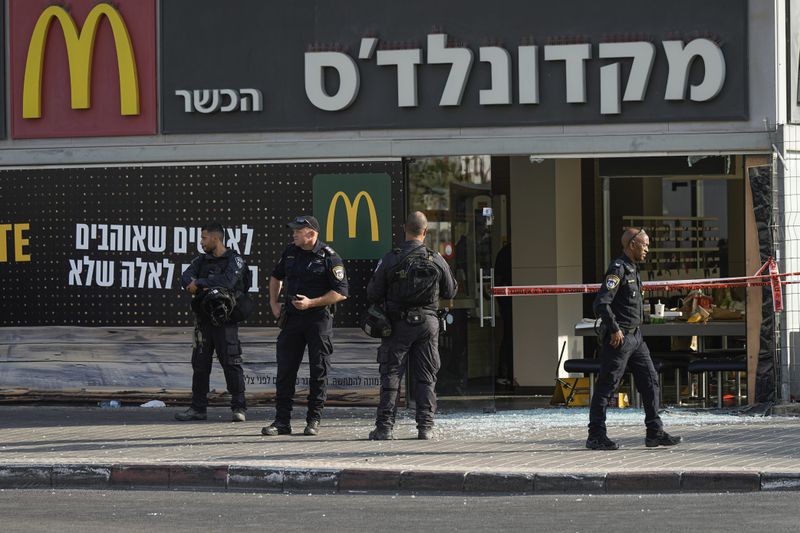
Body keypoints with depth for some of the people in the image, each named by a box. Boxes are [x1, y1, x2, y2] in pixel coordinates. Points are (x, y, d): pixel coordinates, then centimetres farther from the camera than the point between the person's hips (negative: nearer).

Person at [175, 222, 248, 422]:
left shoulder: (234, 260, -2)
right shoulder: (202, 260, 16)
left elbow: (228, 280, -20)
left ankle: (239, 408, -6)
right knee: (200, 364, 6)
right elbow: (185, 278, 3)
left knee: (231, 363, -8)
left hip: (224, 320, -6)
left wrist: (199, 283, -13)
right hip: (203, 319, 6)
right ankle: (198, 408, 12)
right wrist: (204, 286, -17)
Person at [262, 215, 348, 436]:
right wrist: (273, 302, 14)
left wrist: (311, 303, -17)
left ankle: (314, 420, 8)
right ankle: (282, 421, 5)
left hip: (319, 318, -5)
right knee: (285, 370, 2)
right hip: (292, 318, 5)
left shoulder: (329, 257, -9)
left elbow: (340, 293, -11)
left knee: (319, 371, 1)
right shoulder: (290, 252, 9)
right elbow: (276, 276, 27)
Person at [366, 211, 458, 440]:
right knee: (426, 377, 9)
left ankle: (385, 426, -1)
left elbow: (373, 294, -5)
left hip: (398, 324, -1)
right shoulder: (437, 260, -3)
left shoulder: (390, 260, -9)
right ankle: (425, 426, 5)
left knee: (391, 375, 3)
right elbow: (450, 291, 10)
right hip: (428, 322, 1)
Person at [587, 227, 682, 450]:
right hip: (618, 338, -10)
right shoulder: (618, 269, -15)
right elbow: (601, 303, -23)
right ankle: (596, 436, 1)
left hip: (635, 337, 10)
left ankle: (655, 432, 8)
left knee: (650, 381, 6)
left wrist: (635, 331, 18)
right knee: (606, 385, -3)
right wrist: (614, 329, -20)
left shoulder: (632, 269, 16)